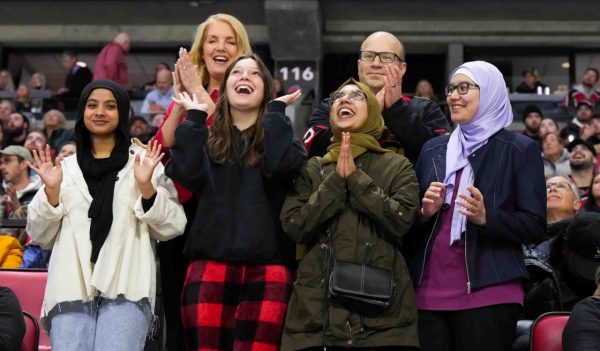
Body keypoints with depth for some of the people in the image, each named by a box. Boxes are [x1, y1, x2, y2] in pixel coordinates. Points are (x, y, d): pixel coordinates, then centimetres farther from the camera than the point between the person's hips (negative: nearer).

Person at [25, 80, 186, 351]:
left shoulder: (145, 162, 13)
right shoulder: (66, 168, 20)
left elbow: (171, 227, 4)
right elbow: (41, 237, 16)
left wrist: (146, 187, -10)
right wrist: (51, 191, 1)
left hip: (125, 287, -2)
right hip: (72, 288, 2)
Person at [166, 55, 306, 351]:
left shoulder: (278, 134, 14)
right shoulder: (206, 137, 16)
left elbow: (282, 164, -10)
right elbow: (186, 173, -6)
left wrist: (276, 111, 1)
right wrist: (194, 116, 3)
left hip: (267, 269, -1)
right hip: (210, 267, 1)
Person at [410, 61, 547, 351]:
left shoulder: (520, 149, 1)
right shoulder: (432, 149, 15)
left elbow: (536, 227, -3)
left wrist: (486, 217, -19)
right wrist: (425, 212, -4)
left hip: (488, 294, -4)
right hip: (429, 293, 4)